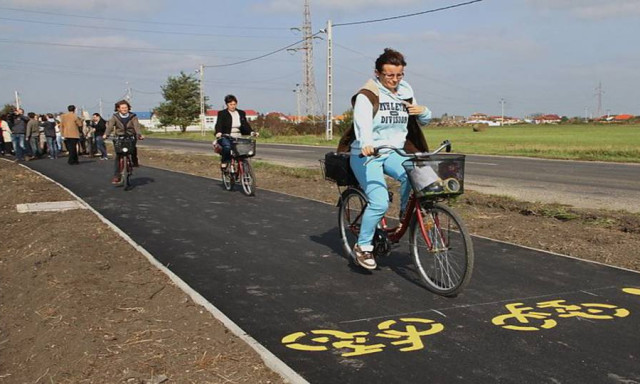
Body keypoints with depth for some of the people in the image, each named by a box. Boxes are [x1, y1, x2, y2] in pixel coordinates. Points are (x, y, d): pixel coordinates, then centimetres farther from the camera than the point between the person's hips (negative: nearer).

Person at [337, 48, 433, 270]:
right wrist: (366, 144, -52)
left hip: (393, 153, 5)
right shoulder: (367, 95, -11)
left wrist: (423, 112, -8)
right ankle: (363, 246, -1)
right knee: (379, 202, -20)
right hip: (366, 154, -4)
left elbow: (424, 122, 18)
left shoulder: (405, 94, 8)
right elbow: (362, 122, -30)